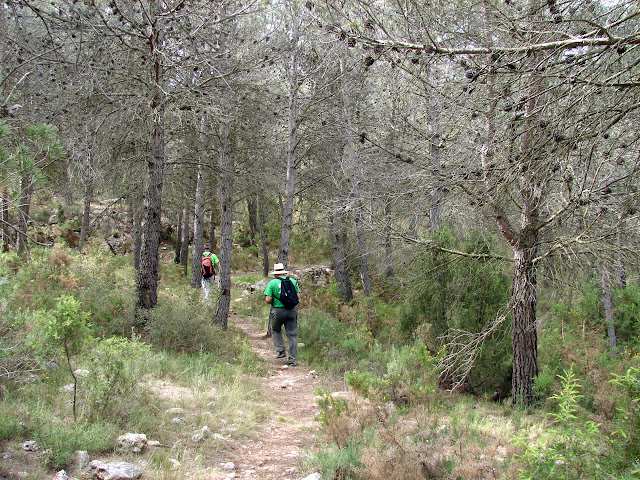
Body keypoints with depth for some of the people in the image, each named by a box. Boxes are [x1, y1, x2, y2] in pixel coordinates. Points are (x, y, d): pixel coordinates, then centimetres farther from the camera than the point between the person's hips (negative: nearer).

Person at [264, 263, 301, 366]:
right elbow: (298, 297, 5)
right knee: (292, 334, 6)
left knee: (276, 330, 24)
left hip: (278, 311, -2)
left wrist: (273, 302, 11)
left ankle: (281, 351, 15)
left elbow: (268, 300, -10)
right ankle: (293, 359, 8)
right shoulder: (293, 281, 5)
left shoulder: (272, 283, -3)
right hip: (292, 310, 2)